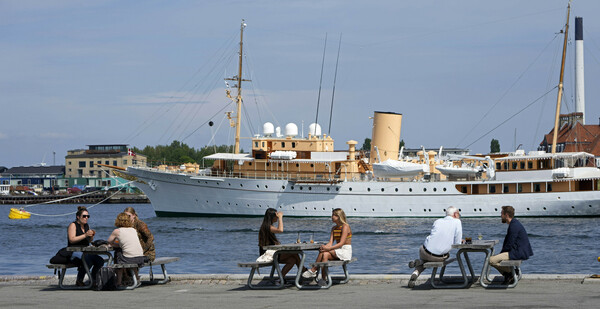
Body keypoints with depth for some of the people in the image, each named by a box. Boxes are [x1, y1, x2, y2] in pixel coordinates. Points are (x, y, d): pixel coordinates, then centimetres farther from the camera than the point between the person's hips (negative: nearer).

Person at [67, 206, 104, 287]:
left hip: (85, 252, 7)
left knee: (100, 261, -15)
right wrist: (85, 235, -23)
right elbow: (72, 240, -18)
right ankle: (79, 281, -16)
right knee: (88, 260, -34)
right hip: (74, 252, -7)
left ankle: (93, 279, 4)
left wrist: (92, 236, 1)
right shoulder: (73, 225, -5)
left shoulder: (86, 226, 17)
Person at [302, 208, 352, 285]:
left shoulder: (345, 227, -11)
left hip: (345, 252, -7)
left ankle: (313, 270, -18)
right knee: (325, 254, -25)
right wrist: (324, 247, -18)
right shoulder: (334, 228, 15)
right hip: (338, 252, 7)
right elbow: (330, 243, 5)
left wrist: (328, 248, -28)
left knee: (323, 253, -26)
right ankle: (323, 279, -32)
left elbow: (341, 243, -19)